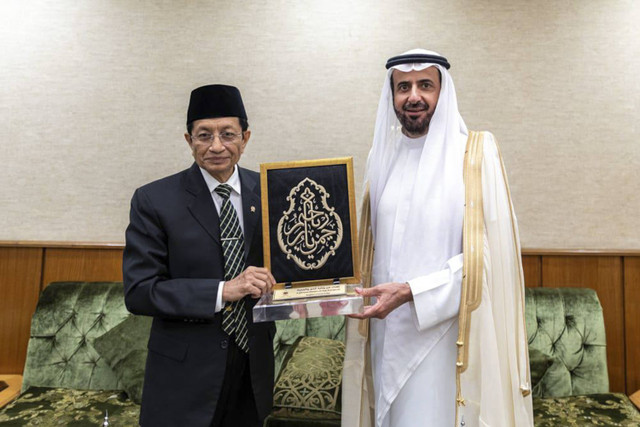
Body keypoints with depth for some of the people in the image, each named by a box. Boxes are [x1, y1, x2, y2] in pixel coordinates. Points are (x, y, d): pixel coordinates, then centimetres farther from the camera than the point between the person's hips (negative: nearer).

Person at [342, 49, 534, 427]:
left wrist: (410, 291, -20)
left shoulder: (475, 154, -8)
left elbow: (489, 253, -13)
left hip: (443, 330, -4)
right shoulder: (382, 155, 8)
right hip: (386, 329, 5)